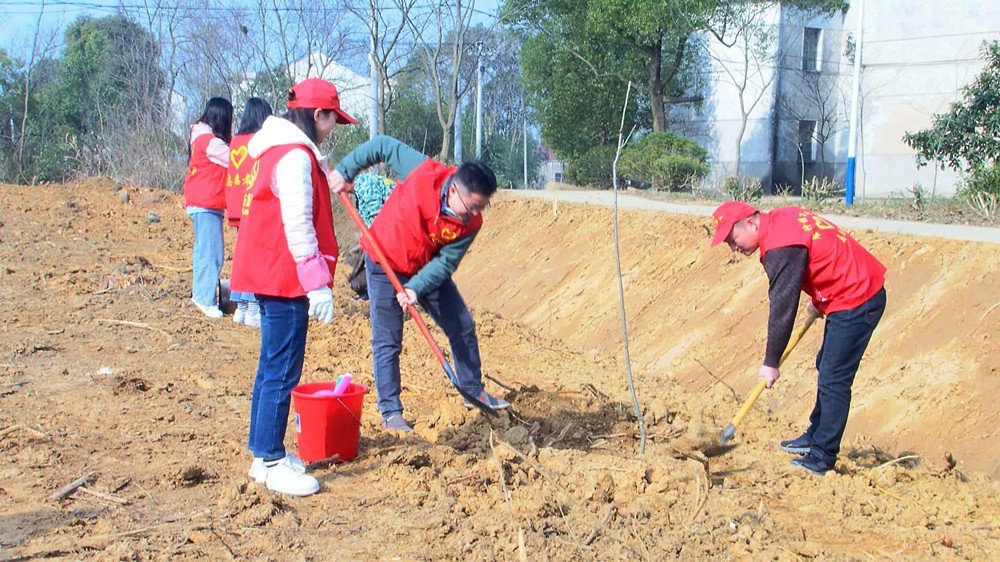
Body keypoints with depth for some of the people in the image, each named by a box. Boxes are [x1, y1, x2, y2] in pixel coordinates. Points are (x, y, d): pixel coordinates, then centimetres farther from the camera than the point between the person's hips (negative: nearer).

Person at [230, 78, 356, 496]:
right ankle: (271, 462, 1)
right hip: (284, 278, -11)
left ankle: (264, 453, 25)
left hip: (268, 274, 11)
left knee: (272, 366, 16)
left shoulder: (274, 149, 16)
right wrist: (318, 282, -20)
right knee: (282, 371, -5)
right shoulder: (295, 156, -16)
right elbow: (298, 225, -21)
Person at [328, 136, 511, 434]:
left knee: (462, 327, 7)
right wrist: (344, 170, -14)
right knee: (387, 342, -3)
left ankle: (474, 392, 25)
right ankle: (390, 412, 6)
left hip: (427, 270, 4)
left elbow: (445, 261, -17)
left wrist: (416, 287, -31)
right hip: (385, 265, -3)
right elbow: (384, 145, -15)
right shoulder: (423, 172, -28)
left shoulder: (471, 223, -19)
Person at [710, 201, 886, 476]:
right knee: (826, 368, 20)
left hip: (855, 303, -11)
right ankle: (816, 435, 32)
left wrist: (771, 362, -13)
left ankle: (822, 457, -2)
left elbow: (782, 308, -21)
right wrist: (820, 299, 23)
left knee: (833, 380, -8)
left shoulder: (781, 247, -24)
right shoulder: (782, 217, 6)